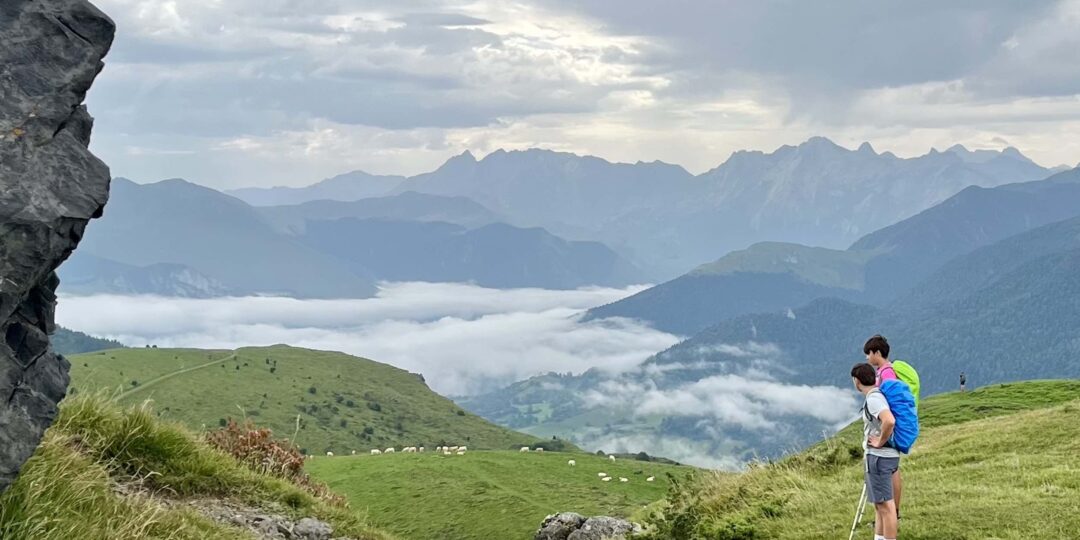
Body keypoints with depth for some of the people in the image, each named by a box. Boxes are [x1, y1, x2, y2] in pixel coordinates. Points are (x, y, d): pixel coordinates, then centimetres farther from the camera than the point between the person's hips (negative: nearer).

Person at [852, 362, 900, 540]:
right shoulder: (877, 396, 12)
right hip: (881, 456, 10)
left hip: (879, 457, -10)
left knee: (885, 505, -7)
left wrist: (880, 442, -20)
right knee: (879, 504, 18)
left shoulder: (873, 399, -18)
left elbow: (889, 421, -35)